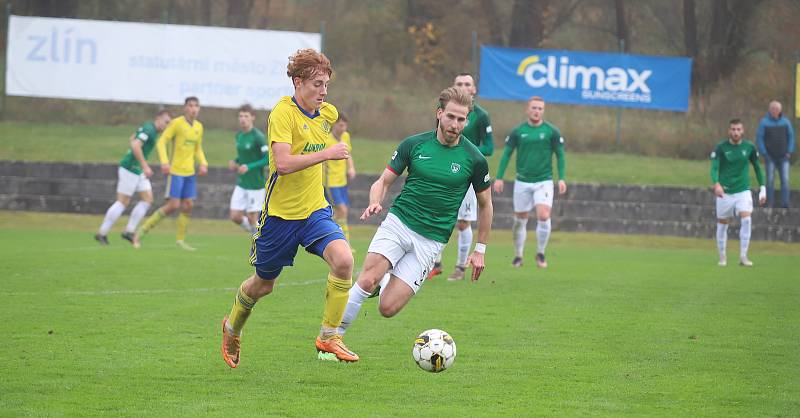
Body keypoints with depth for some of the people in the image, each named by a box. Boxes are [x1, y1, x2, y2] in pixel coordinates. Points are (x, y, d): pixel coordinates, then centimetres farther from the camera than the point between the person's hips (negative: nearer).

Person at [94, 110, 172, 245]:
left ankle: (129, 231, 5)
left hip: (138, 170, 10)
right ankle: (102, 233, 3)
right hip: (130, 169, -10)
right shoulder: (149, 129, -18)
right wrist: (145, 166, -30)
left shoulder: (148, 127, 13)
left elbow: (132, 138, 28)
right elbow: (135, 146, -31)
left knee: (148, 199, 5)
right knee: (122, 202, -5)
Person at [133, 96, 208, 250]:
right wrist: (164, 162, -25)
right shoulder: (176, 123, -9)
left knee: (188, 205, 4)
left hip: (190, 172, 7)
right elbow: (161, 142, -12)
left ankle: (180, 239, 16)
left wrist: (203, 163, 3)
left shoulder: (199, 127, 11)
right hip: (176, 171, -7)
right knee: (173, 206, -11)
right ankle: (142, 230, -1)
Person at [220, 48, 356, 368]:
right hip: (280, 212, -5)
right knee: (263, 284, 12)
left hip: (315, 210, 5)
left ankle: (328, 338, -12)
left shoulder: (328, 113, 3)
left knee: (343, 260, -23)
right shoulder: (282, 113, -18)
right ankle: (232, 329, 43)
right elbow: (283, 163, -29)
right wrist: (326, 153, -31)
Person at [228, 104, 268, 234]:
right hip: (241, 184, 7)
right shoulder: (239, 135, 7)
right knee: (235, 217, 2)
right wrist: (235, 163, 3)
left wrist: (249, 167, -24)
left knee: (252, 218, -2)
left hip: (256, 185, -7)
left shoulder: (258, 137, -15)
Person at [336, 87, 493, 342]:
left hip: (431, 241, 0)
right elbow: (384, 181, 7)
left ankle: (385, 281, 24)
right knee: (367, 281, -25)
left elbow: (485, 204, 11)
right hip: (398, 222, 0)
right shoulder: (414, 144, 0)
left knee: (387, 308, -10)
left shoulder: (474, 159, -2)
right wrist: (375, 203, -16)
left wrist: (480, 249, 11)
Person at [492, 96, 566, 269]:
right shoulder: (517, 132, 1)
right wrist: (499, 178, -3)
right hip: (522, 182, 1)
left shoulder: (552, 131, -1)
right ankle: (518, 256, 24)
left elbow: (560, 155, 3)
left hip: (544, 181, -1)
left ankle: (540, 253, 0)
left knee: (544, 216, -18)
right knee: (520, 221, 6)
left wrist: (562, 179, -7)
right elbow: (506, 154, 5)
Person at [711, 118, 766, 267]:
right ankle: (722, 256, 23)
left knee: (746, 220, -17)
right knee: (722, 223, 6)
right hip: (725, 192, -1)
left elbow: (757, 167, 12)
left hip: (743, 190, 1)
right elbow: (714, 168, -16)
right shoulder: (721, 147, -8)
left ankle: (743, 256, -11)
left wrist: (762, 188, 8)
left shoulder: (749, 147, 0)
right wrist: (716, 184, -35)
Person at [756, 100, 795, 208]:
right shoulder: (764, 122, -5)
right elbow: (759, 138, -4)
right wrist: (764, 154, -9)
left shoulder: (785, 121, 2)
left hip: (783, 157, 2)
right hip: (770, 157, -2)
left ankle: (785, 204, -3)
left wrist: (790, 152, -1)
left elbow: (791, 136, 8)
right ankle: (770, 204, 8)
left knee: (785, 180, -5)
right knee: (770, 180, 0)